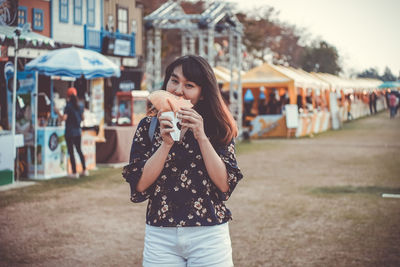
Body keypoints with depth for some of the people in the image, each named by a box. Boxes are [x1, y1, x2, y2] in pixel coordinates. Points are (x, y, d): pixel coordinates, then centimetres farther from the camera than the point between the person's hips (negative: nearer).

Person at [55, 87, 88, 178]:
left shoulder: (68, 106, -14)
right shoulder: (80, 106, 4)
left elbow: (63, 118, -22)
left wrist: (58, 112, -7)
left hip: (70, 132, -6)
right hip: (78, 131, 6)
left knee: (71, 152, 1)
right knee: (79, 150, 18)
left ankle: (74, 173, 1)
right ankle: (84, 170, 20)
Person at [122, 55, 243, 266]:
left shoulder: (218, 129, 1)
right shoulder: (148, 126, 3)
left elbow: (225, 184, -10)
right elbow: (140, 185, -6)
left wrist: (201, 137, -15)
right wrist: (166, 143, -15)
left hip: (208, 236, -1)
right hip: (160, 237, 1)